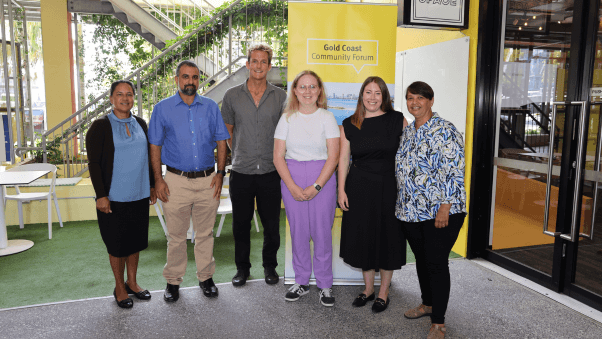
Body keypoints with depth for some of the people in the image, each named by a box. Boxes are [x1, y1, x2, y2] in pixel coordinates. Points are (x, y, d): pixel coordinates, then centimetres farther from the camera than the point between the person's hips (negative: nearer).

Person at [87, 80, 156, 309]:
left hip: (139, 195, 5)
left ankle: (132, 282, 30)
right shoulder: (101, 126, -6)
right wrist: (100, 195, -14)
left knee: (136, 240, 13)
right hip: (114, 197, -4)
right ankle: (119, 288, 23)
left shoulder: (140, 124, 9)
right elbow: (94, 163, -9)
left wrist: (152, 185, 14)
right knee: (117, 244, 6)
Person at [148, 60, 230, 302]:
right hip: (177, 180, -1)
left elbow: (221, 141, 8)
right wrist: (158, 179, -4)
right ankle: (173, 281, 23)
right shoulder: (163, 109, 3)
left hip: (207, 180, 2)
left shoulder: (211, 107, 7)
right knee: (176, 235, 7)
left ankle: (206, 277, 27)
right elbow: (155, 146, 3)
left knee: (205, 233, 12)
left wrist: (220, 173, -1)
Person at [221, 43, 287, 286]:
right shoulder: (232, 96, 3)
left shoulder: (281, 97, 2)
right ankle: (242, 268, 29)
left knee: (272, 224, 9)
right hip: (241, 172, 0)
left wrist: (277, 158, 6)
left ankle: (270, 266, 30)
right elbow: (227, 131, 12)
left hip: (271, 172, 0)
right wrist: (239, 154, 9)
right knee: (241, 223, 10)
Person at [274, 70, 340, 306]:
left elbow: (333, 156, -5)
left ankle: (325, 285, 17)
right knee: (298, 232, 8)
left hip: (322, 179, -1)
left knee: (322, 232, 1)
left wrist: (316, 187, -13)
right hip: (291, 179, 2)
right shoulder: (287, 118, 5)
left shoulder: (327, 118, 0)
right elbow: (278, 157, 1)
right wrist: (293, 187, -9)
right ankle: (301, 282, 24)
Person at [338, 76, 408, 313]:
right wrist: (341, 190, -1)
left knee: (387, 237, 7)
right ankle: (368, 288, 30)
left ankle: (384, 292, 25)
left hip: (389, 187, -2)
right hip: (359, 189, 2)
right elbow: (343, 159, 5)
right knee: (363, 237, 10)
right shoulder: (349, 125, 3)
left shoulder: (397, 120, -1)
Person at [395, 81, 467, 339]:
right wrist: (402, 206, 18)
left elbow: (454, 172, -17)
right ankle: (427, 303, 38)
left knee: (436, 263, 0)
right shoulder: (407, 132, 12)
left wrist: (445, 208, -21)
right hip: (411, 212, 7)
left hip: (439, 212, -7)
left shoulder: (445, 131, -12)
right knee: (421, 259, 18)